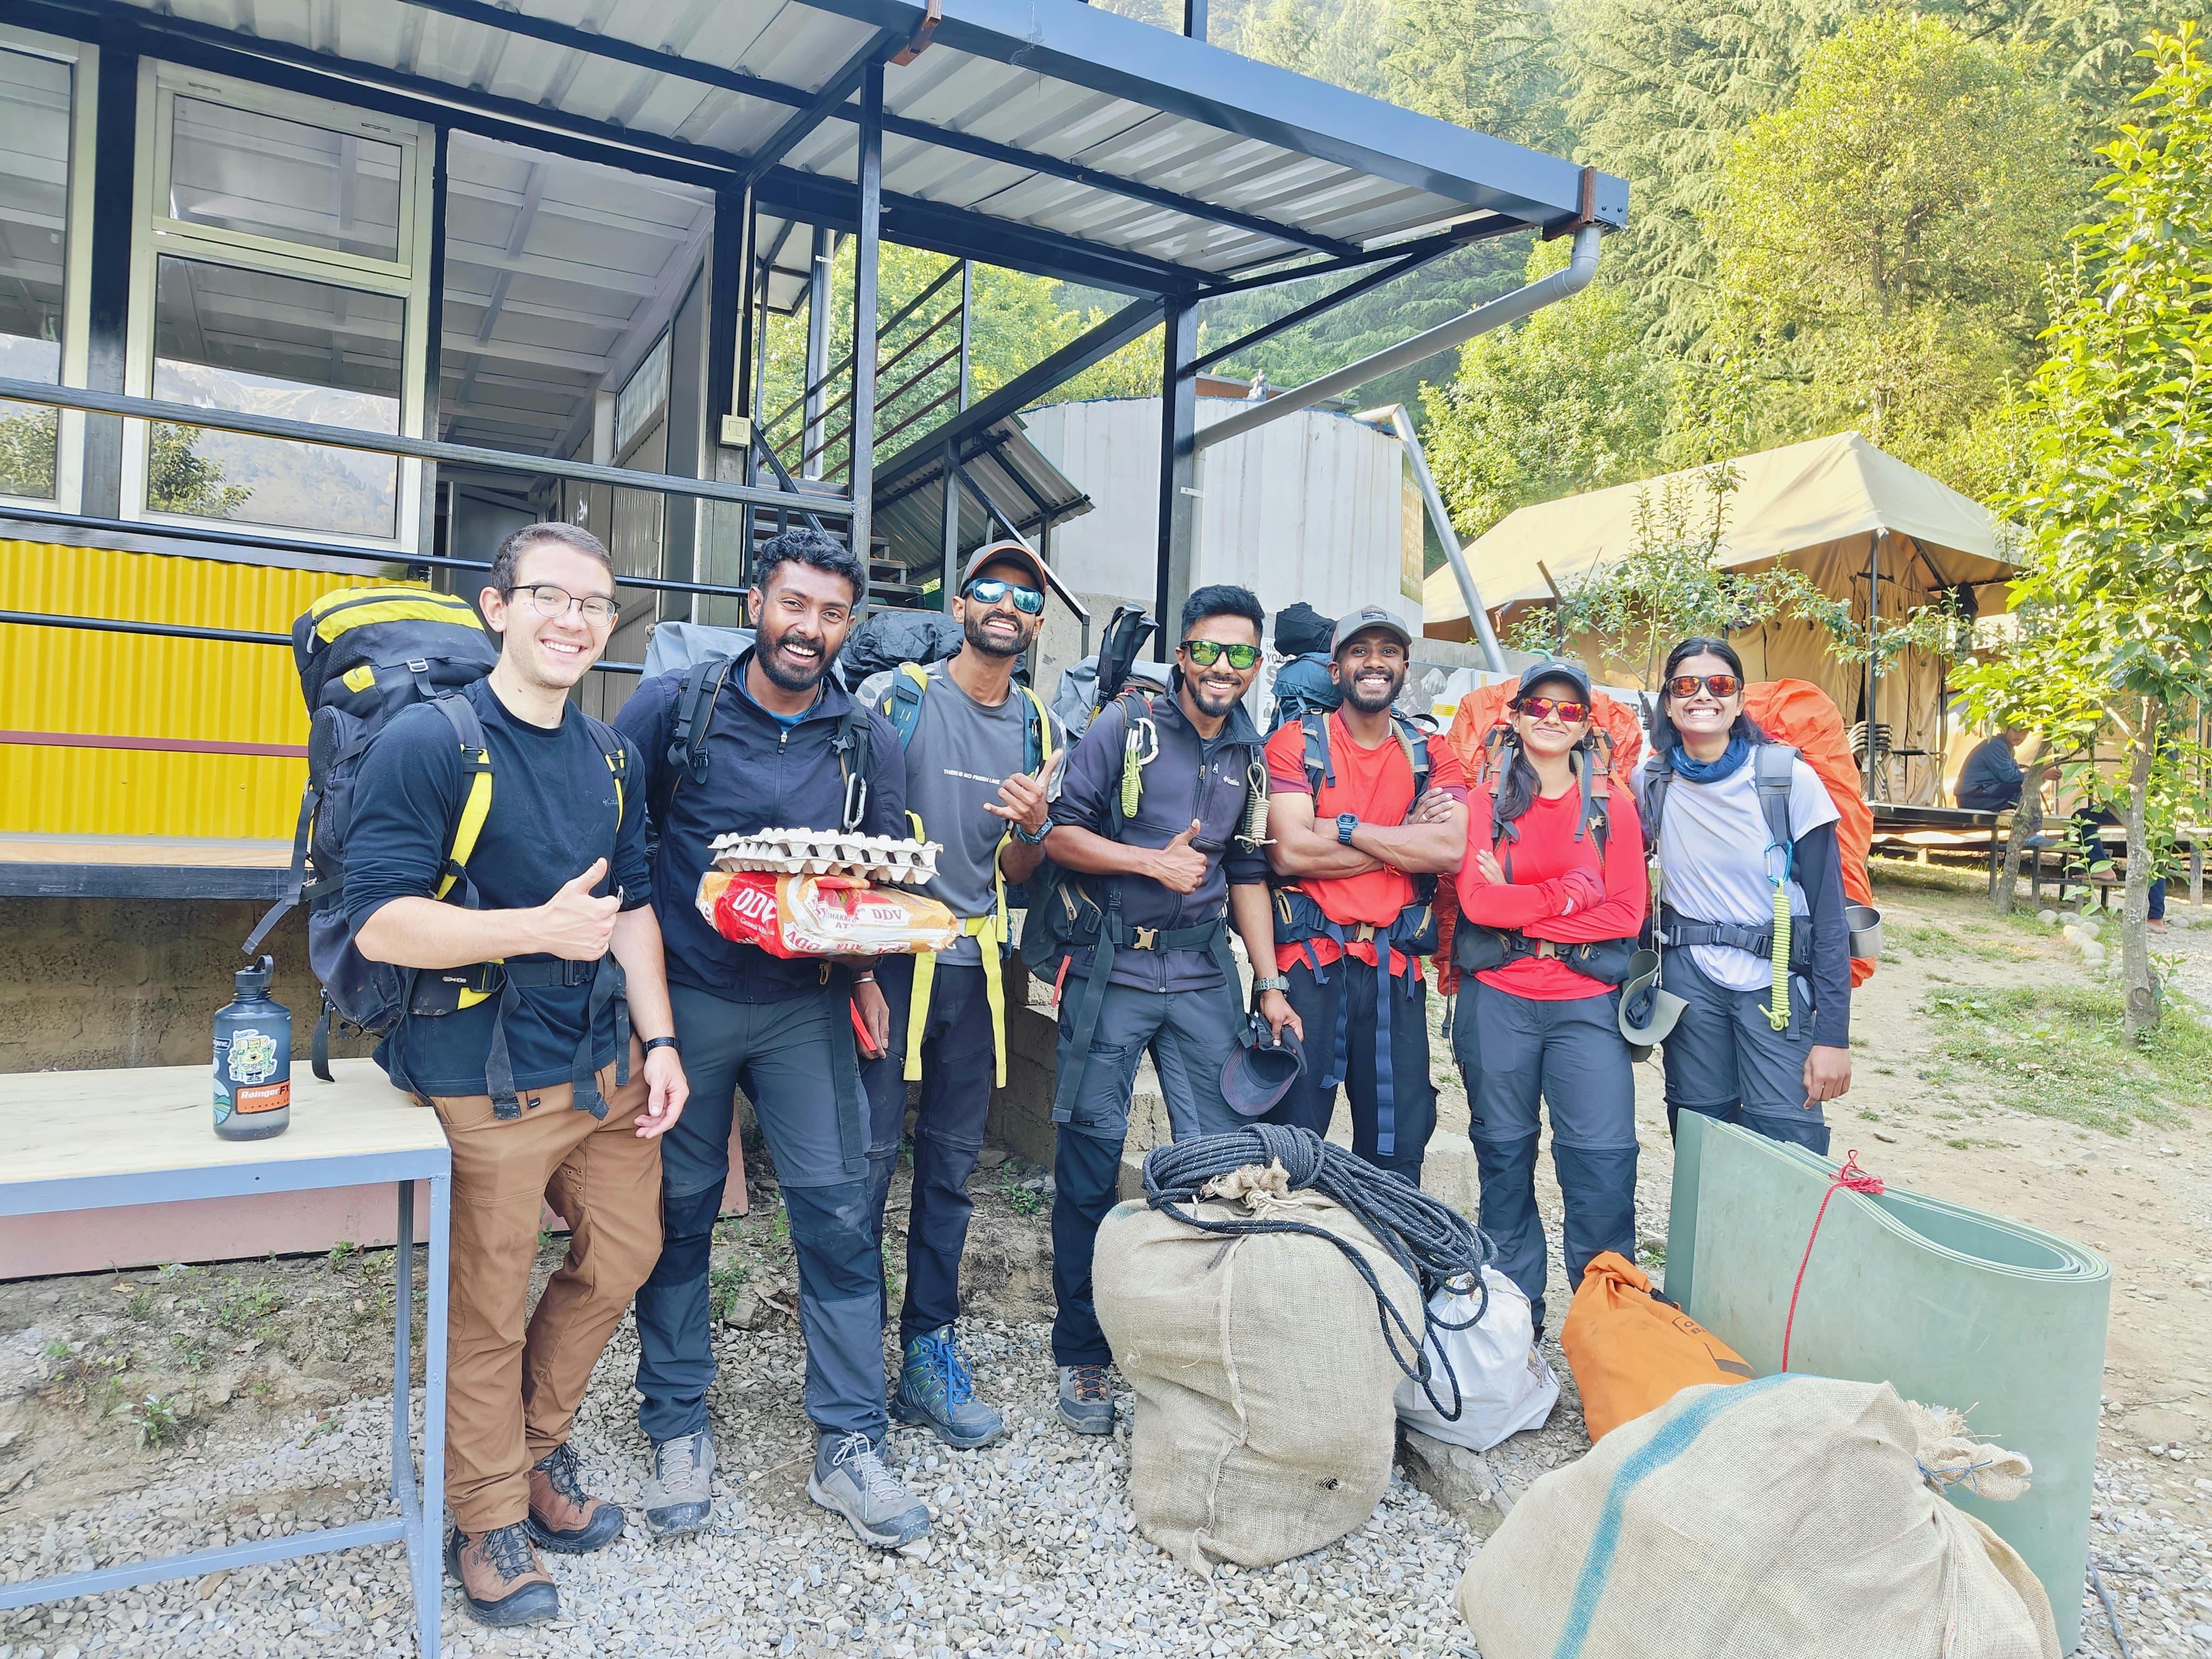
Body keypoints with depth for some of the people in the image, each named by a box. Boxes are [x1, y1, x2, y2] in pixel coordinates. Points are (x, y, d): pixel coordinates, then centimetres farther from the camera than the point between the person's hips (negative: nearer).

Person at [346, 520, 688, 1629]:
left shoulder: (611, 756, 9)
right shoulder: (428, 742, -13)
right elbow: (380, 923, -19)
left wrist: (658, 1041, 7)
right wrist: (541, 929, -28)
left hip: (605, 1067, 7)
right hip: (486, 1080, -7)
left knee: (624, 1255, 17)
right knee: (487, 1307, 7)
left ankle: (539, 1447, 41)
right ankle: (490, 1520, 30)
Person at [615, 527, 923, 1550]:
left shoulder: (868, 741, 4)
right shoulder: (672, 708, -3)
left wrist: (862, 968, -6)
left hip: (807, 1008, 2)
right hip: (684, 1000, -1)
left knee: (839, 1215, 0)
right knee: (676, 1212, 9)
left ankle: (849, 1446, 14)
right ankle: (677, 1431, 29)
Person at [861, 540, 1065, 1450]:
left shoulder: (1037, 726, 12)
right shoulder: (900, 697, -1)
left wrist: (1034, 828, -8)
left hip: (975, 963, 4)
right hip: (894, 953, -4)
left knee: (951, 1161, 10)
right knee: (869, 1153, -4)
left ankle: (928, 1350, 21)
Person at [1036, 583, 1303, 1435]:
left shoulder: (1250, 754, 13)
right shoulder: (1126, 726, -2)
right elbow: (1060, 832, -5)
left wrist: (1271, 985, 13)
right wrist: (1152, 860, -16)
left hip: (1204, 973, 4)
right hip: (1111, 969, -4)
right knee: (1092, 1152, 1)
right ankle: (1081, 1354, 15)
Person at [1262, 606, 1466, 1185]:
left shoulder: (1432, 758, 11)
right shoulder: (1296, 742, 2)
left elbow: (1450, 850, -7)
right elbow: (1290, 851, -12)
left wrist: (1343, 826, -10)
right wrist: (1405, 839, -7)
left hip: (1395, 968, 3)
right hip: (1308, 961, -3)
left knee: (1398, 1148, 8)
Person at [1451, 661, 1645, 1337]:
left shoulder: (1613, 806, 7)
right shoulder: (1486, 801, 5)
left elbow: (1627, 913, -3)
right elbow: (1477, 900, -7)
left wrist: (1519, 912, -8)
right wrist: (1569, 894, -8)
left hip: (1586, 1002, 0)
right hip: (1497, 1001, 0)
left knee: (1603, 1154, -7)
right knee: (1503, 1152, 8)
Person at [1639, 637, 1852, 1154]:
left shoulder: (1790, 779, -8)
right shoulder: (1652, 782, 0)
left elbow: (1829, 909, -8)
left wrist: (1833, 1035, -11)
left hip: (1777, 980, -2)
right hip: (1689, 979, 2)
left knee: (1789, 1142, -10)